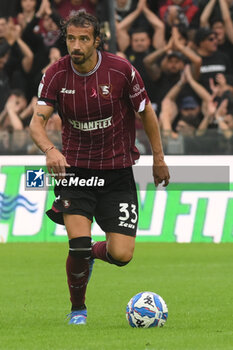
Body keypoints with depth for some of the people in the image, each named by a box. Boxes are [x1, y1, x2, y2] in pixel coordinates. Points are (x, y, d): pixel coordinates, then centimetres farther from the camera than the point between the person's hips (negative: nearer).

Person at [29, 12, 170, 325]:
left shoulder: (121, 70, -11)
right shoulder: (56, 75, -9)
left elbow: (146, 112, 3)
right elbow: (37, 122, -15)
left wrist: (158, 158, 8)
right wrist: (50, 149, -36)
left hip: (117, 171, 0)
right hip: (75, 167, 0)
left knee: (121, 255, -8)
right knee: (79, 245, -18)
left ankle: (96, 252, 30)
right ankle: (77, 309, 10)